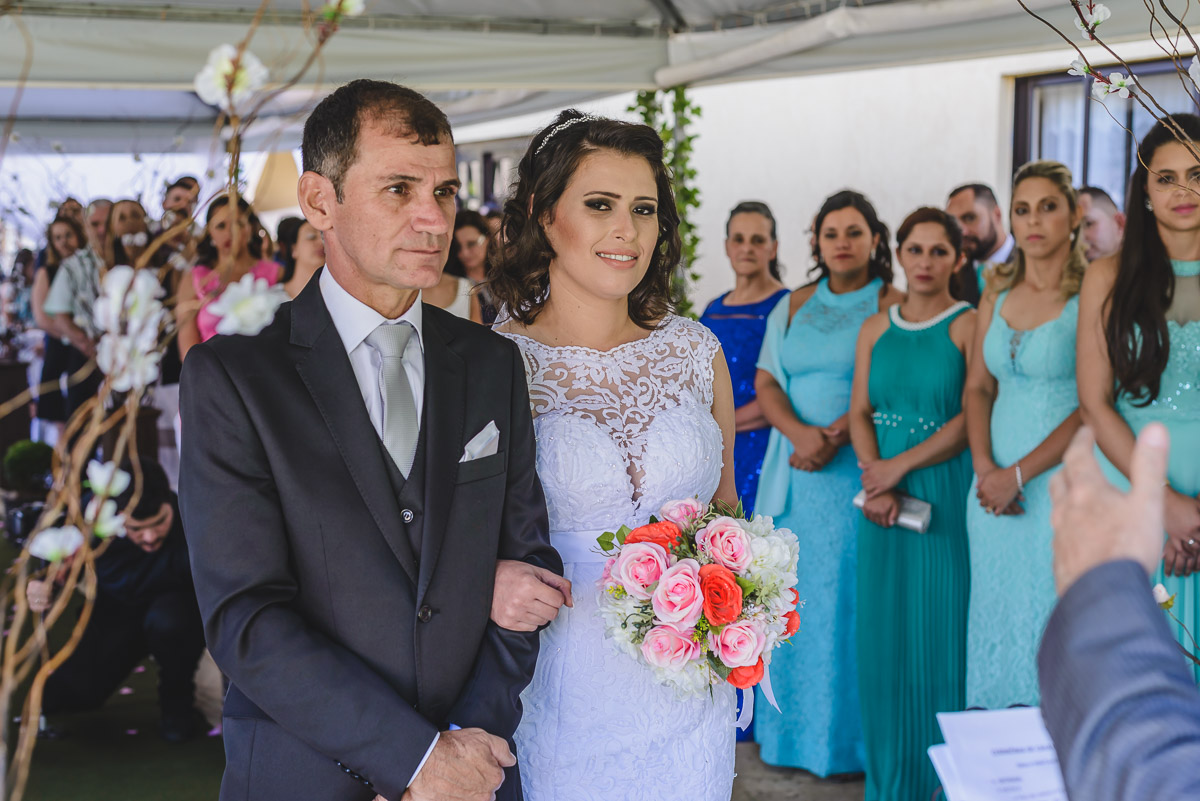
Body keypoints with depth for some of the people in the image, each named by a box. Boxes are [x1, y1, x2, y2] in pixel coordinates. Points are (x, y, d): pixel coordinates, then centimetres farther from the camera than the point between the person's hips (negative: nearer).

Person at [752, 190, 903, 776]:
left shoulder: (892, 306, 0)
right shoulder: (793, 307, 15)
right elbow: (766, 382, 8)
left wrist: (836, 436, -19)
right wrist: (800, 433, -10)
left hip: (856, 470, -4)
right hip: (795, 473, 5)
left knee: (848, 596, -4)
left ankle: (848, 736, 5)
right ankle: (792, 729, 14)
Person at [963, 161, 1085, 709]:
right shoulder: (998, 292, 11)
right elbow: (977, 387, 12)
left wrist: (1019, 473, -14)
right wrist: (985, 468, -4)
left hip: (1062, 480, -6)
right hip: (997, 487, 6)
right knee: (997, 619, 10)